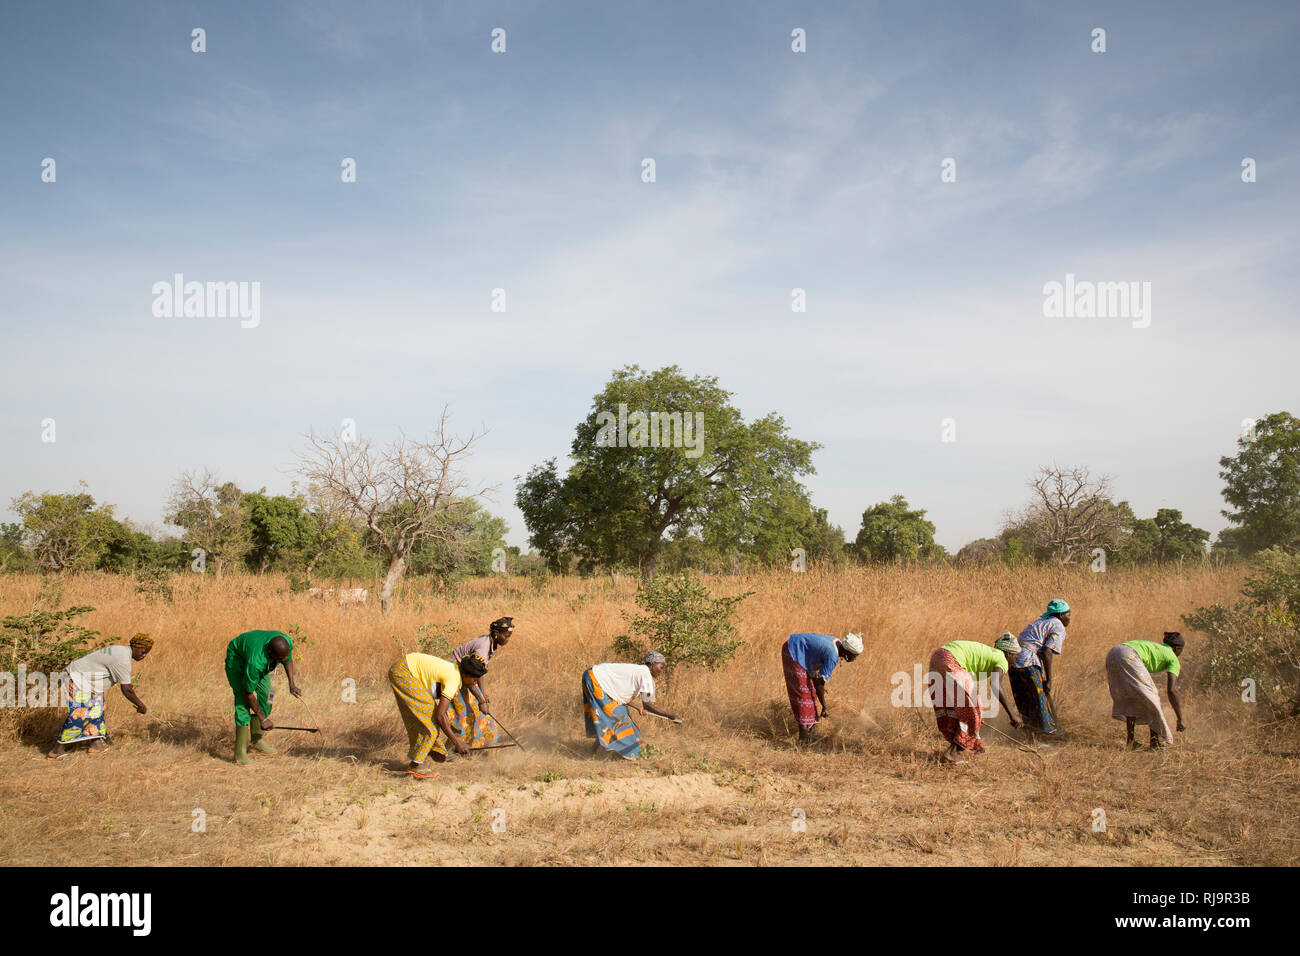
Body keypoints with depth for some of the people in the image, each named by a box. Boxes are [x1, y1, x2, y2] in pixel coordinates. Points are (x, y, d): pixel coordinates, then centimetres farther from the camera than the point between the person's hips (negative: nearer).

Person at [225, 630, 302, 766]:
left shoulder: (287, 642, -28)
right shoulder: (256, 662, -43)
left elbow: (288, 660, -1)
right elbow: (248, 693, -29)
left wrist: (292, 684, -11)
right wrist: (262, 718, -20)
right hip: (236, 658, -7)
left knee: (266, 697, -2)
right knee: (243, 700, -19)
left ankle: (256, 741, 11)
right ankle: (240, 752, -17)